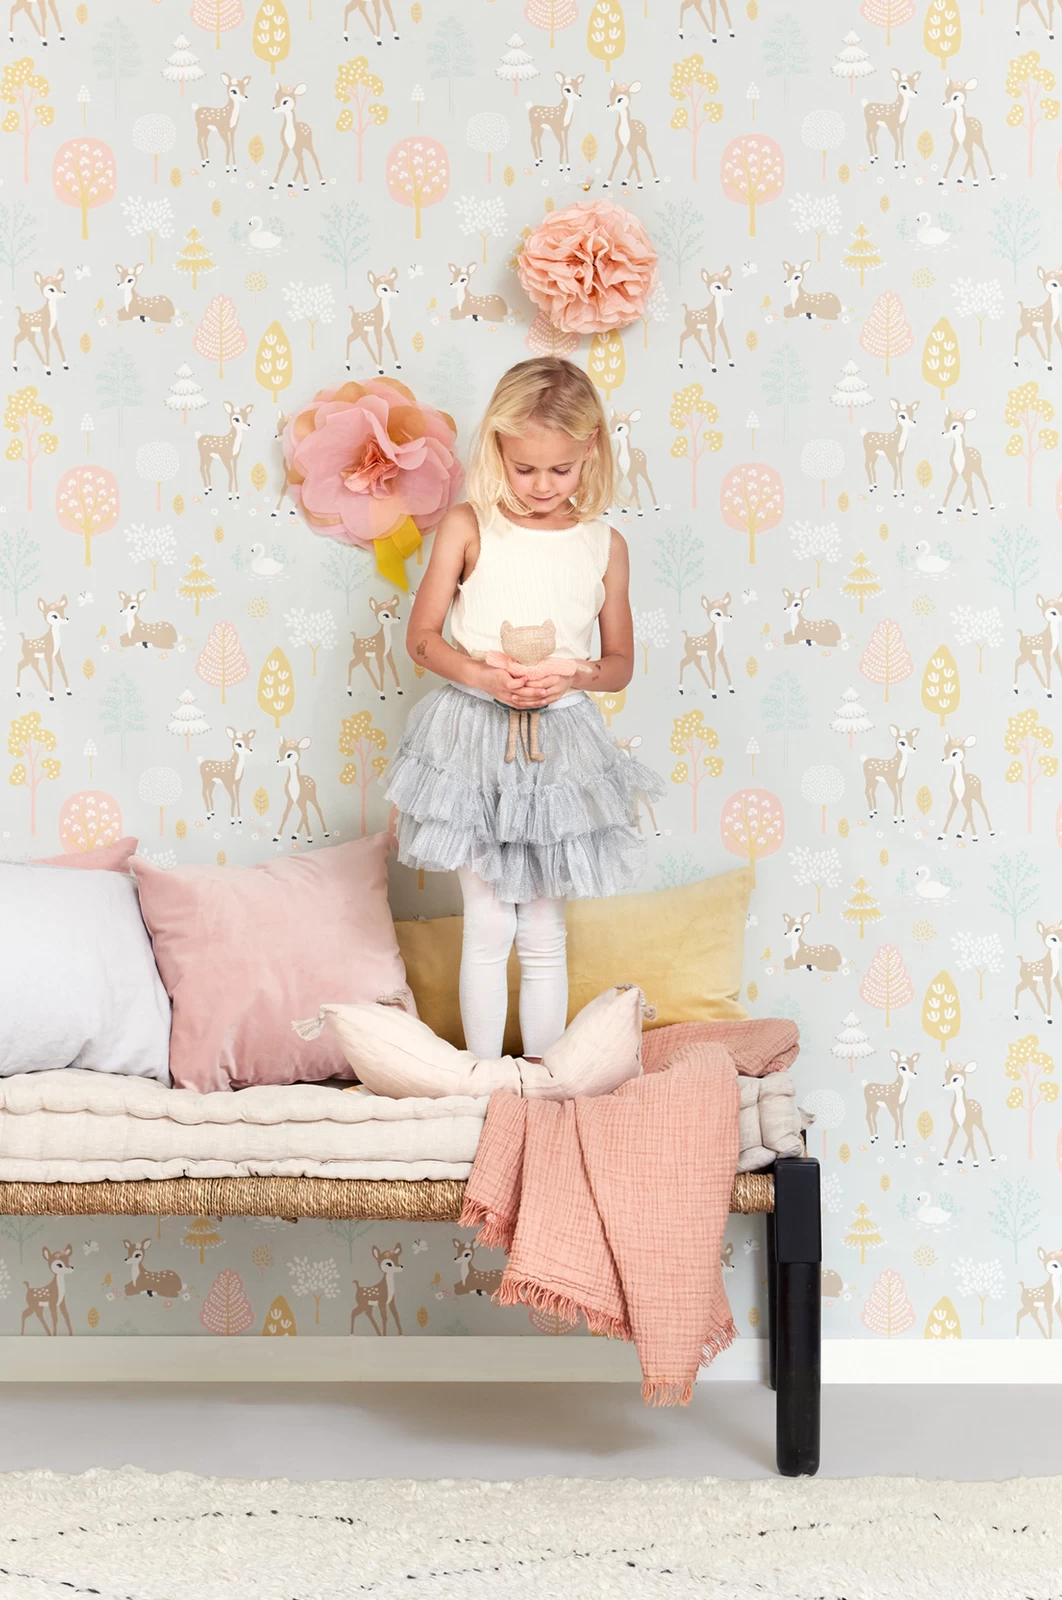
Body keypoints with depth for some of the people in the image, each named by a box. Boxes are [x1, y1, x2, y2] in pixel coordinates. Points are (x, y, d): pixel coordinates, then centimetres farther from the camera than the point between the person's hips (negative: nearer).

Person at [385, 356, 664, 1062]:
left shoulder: (605, 545, 0)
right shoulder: (468, 527, -4)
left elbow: (621, 662, 7)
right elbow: (422, 637, -1)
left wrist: (574, 674, -14)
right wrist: (481, 675, -19)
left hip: (561, 745, 1)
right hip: (475, 738, -1)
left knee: (545, 930, 8)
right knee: (489, 925, 2)